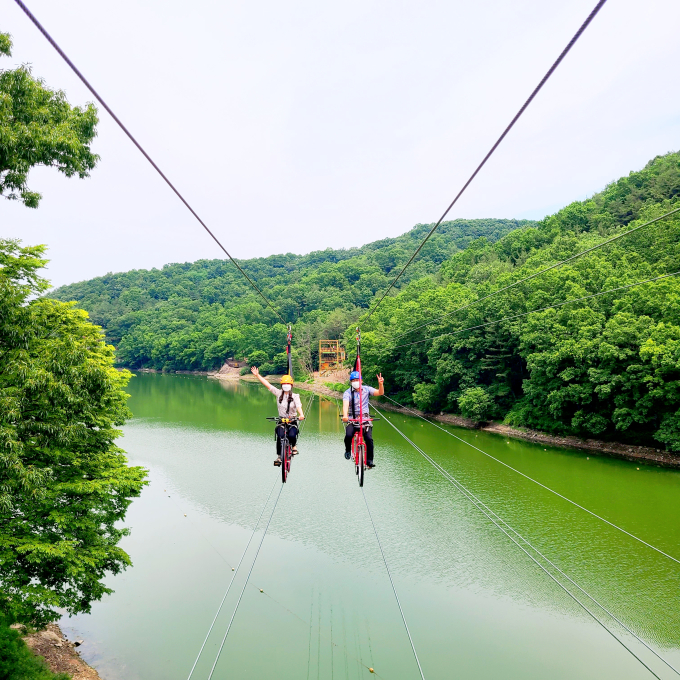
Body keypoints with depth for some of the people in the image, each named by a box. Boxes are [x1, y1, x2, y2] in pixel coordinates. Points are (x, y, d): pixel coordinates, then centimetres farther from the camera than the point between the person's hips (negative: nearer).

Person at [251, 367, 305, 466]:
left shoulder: (295, 396, -3)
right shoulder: (278, 393, 3)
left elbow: (298, 406, -20)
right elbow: (267, 384, 0)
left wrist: (301, 414, -42)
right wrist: (257, 375, -6)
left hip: (292, 421, -2)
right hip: (281, 420, 2)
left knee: (292, 435, -27)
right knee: (280, 436, -23)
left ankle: (293, 446, 8)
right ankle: (279, 456, -8)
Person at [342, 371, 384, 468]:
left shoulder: (366, 389, 1)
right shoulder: (348, 393, -7)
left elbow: (380, 393, -11)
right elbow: (345, 405, -24)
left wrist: (381, 384, -31)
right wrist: (345, 416, -44)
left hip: (365, 419, 1)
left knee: (369, 439, -17)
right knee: (348, 435, -25)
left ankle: (369, 460, -3)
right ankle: (348, 450, 7)